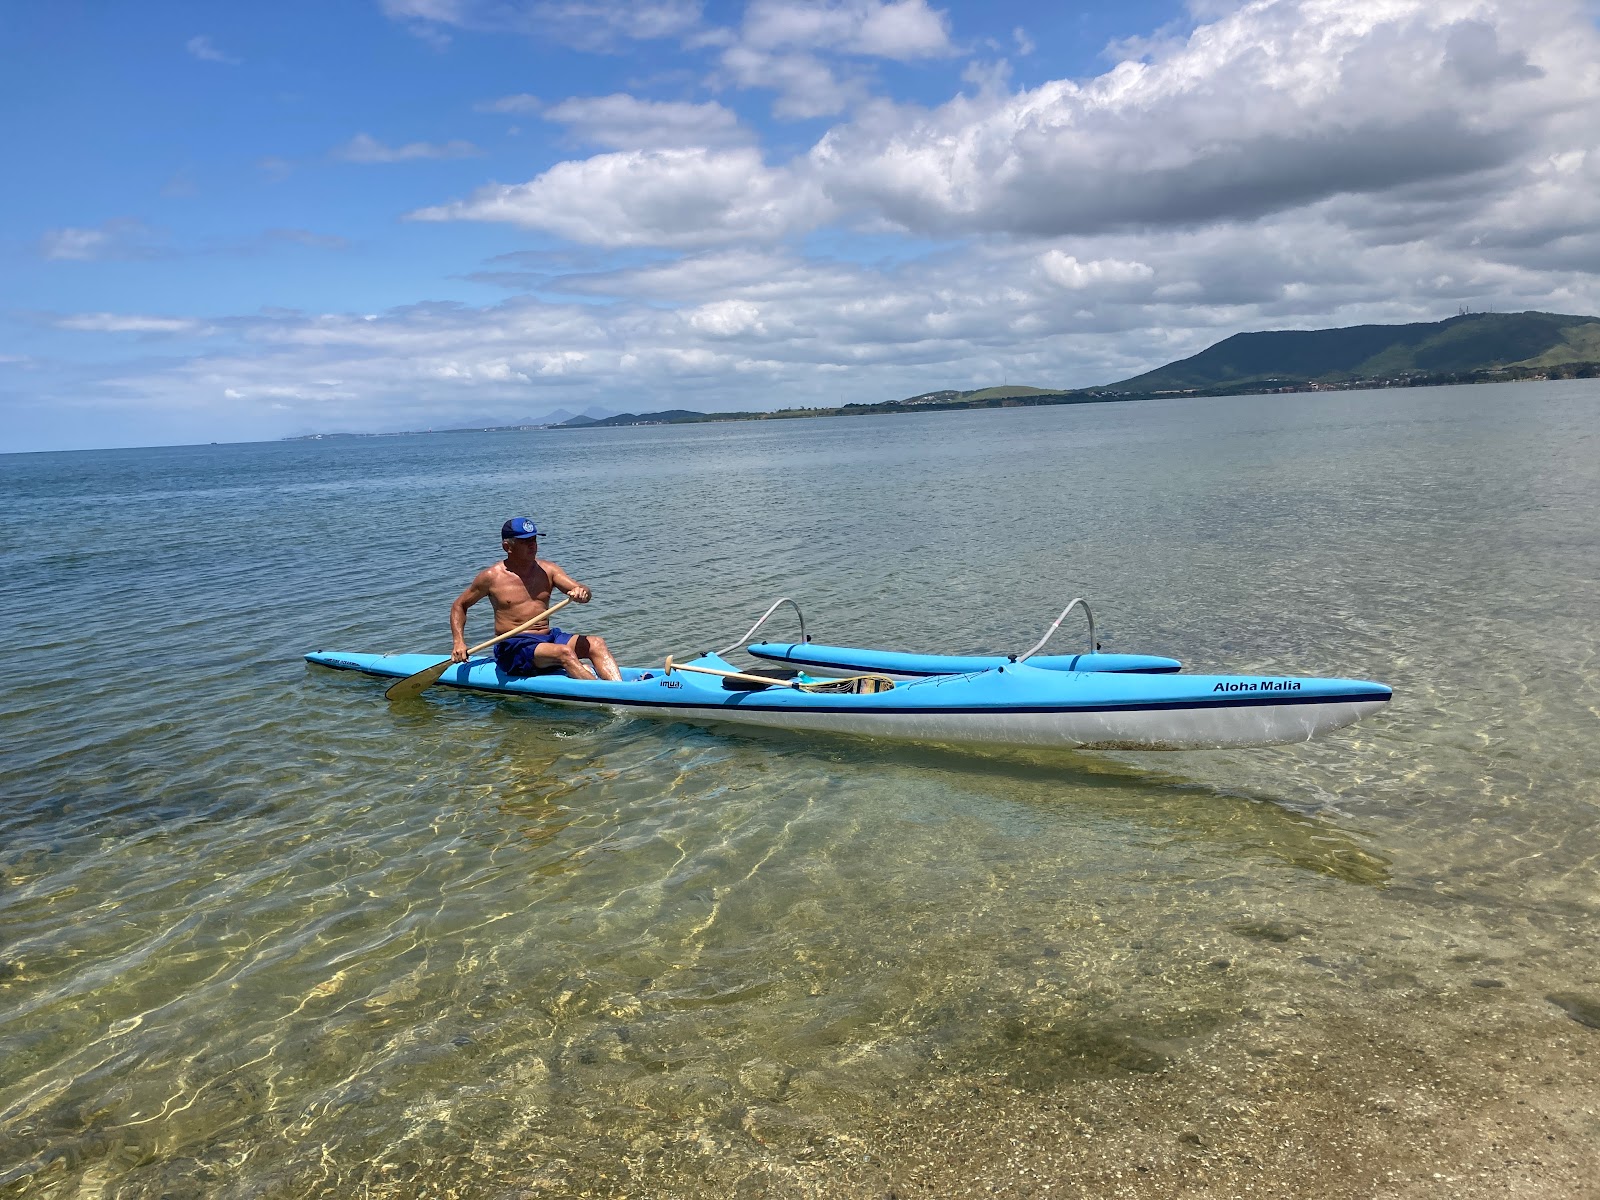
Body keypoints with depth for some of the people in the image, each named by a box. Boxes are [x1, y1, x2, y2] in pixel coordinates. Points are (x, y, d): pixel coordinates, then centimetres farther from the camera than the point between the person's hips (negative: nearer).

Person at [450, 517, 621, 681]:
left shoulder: (546, 569, 9)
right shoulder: (492, 576, 0)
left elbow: (581, 590, -1)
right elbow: (459, 606, 11)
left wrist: (582, 592, -27)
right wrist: (458, 642, -3)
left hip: (548, 638, 5)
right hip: (512, 647, -5)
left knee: (596, 643, -19)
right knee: (564, 652, -31)